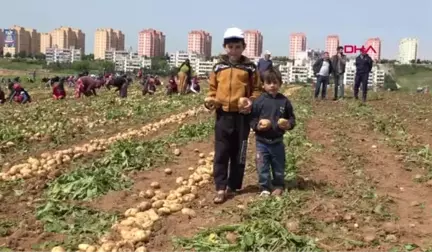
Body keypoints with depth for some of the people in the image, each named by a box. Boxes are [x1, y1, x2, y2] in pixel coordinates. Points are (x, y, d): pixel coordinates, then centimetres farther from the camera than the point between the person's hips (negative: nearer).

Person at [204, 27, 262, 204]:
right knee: (221, 153, 0)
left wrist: (251, 101, -14)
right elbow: (212, 87, 12)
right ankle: (221, 188, 4)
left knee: (238, 153, 8)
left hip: (242, 116, -1)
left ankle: (233, 186, 21)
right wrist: (210, 100, -6)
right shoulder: (219, 67, 5)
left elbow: (257, 90, 4)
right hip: (223, 115, 1)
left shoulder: (250, 68, 0)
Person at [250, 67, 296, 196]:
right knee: (262, 167, 6)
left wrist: (289, 125, -16)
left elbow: (292, 118, 4)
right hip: (262, 141, -1)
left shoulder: (284, 101, -3)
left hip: (277, 141, 1)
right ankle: (265, 188, 21)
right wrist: (257, 126, -21)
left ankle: (278, 186, 33)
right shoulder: (259, 101, -7)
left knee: (278, 166, 15)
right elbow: (252, 118, -2)